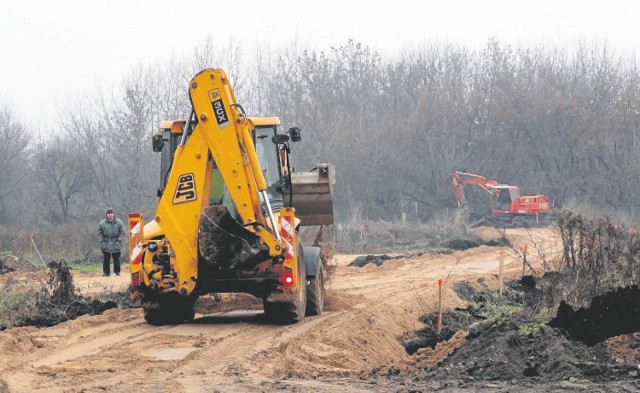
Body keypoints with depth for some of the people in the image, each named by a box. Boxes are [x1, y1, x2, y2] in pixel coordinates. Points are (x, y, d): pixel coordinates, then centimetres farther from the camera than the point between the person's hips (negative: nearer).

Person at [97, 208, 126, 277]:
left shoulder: (119, 223, 2)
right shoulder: (102, 223, 2)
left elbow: (122, 232, 4)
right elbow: (99, 233, 7)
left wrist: (119, 240, -7)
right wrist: (102, 241, -4)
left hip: (116, 245, 0)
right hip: (106, 245, 0)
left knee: (116, 259, 3)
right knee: (106, 259, -1)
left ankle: (117, 271, 14)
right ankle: (106, 272, 4)